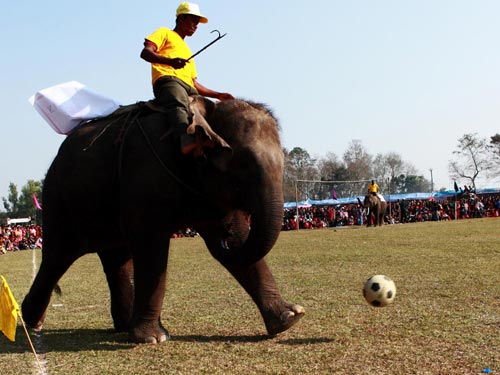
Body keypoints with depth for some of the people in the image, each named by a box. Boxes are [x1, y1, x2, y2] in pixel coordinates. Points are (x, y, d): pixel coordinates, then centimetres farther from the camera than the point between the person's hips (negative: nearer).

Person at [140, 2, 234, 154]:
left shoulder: (187, 51, 40)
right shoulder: (165, 33, 21)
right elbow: (145, 52, 1)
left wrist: (218, 95, 23)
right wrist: (170, 61, -17)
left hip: (189, 89, 8)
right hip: (167, 79, -7)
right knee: (179, 103, -39)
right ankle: (187, 138, -65)